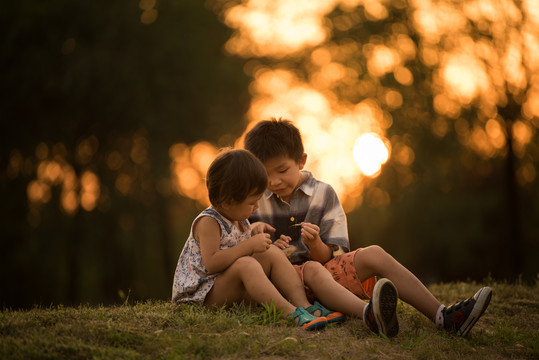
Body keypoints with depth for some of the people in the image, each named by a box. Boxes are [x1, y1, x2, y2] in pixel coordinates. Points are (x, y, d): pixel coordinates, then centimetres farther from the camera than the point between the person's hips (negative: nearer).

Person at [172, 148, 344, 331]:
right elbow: (211, 264, -28)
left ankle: (304, 304, -22)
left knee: (272, 253, -6)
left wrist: (254, 232, 11)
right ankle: (290, 312, -45)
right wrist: (249, 245, -27)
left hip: (237, 292, 9)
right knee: (245, 264, -35)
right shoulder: (208, 222, -17)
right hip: (206, 294, -9)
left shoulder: (238, 220, 12)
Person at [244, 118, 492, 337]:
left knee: (374, 254, -20)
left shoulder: (322, 193, 7)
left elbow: (327, 256, 2)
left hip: (325, 268, 3)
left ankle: (442, 315, -31)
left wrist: (315, 244, -21)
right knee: (313, 270, -37)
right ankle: (368, 314, -68)